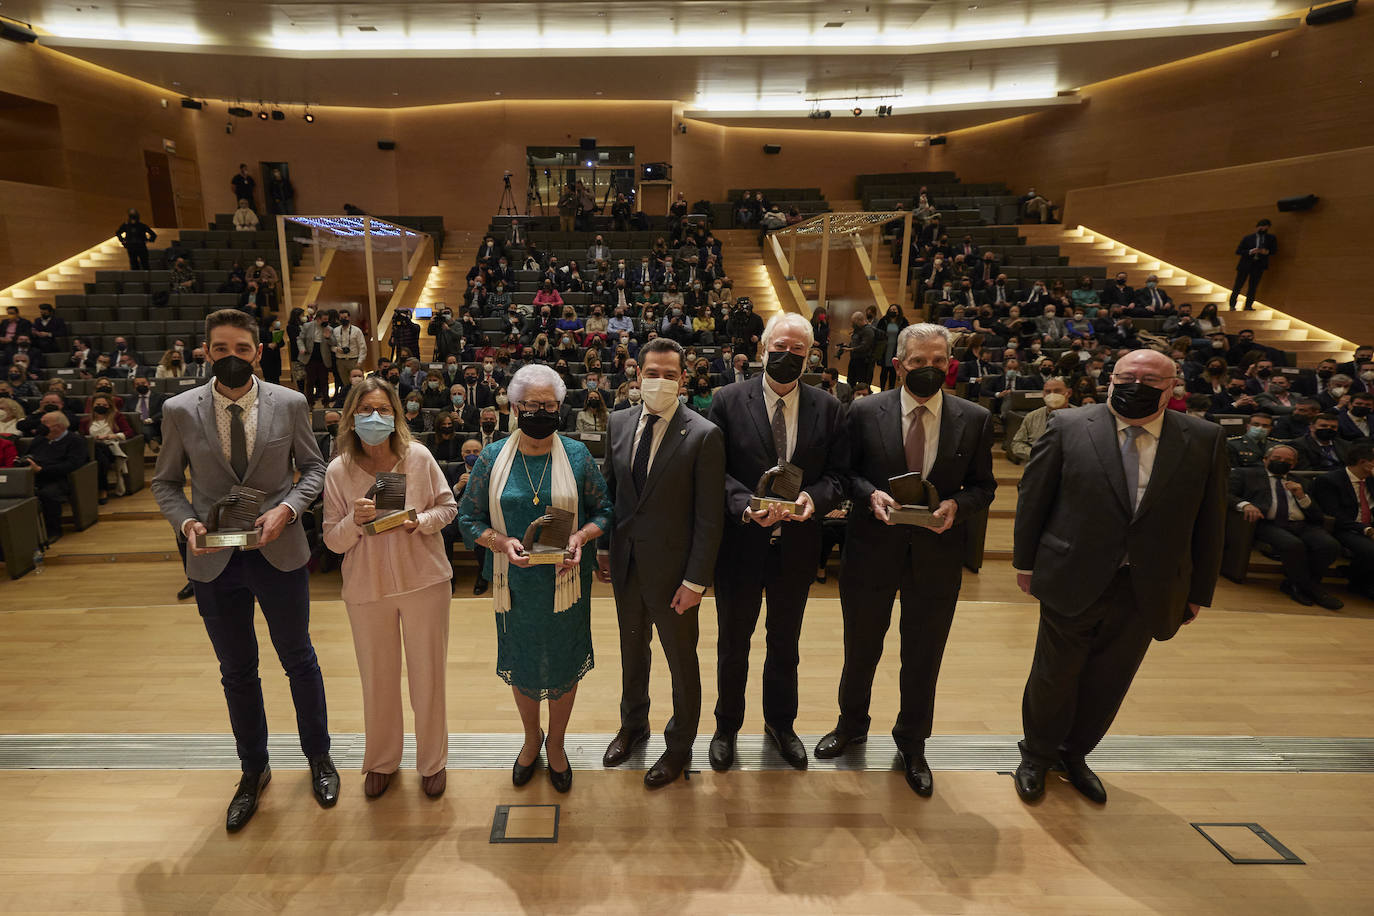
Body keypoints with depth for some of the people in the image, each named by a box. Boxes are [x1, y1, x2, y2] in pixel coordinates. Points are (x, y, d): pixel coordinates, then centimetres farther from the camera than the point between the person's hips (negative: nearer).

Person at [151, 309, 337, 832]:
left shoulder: (290, 404, -6)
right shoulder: (180, 411, -4)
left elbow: (313, 467, 0)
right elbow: (165, 482, 5)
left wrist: (287, 508, -17)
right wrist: (187, 522, -14)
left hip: (280, 553, -1)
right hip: (214, 560, 1)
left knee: (299, 660, 13)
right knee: (237, 672, 16)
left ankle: (318, 758, 35)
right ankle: (253, 771, 37)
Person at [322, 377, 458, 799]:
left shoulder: (418, 456, -7)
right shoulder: (338, 471, -5)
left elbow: (448, 506, 1)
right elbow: (333, 541, -2)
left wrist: (421, 521, -17)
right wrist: (355, 520, -21)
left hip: (424, 580, -1)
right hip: (367, 587, 1)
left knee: (428, 676, 10)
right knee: (377, 680, 16)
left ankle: (433, 761, 31)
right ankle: (381, 761, 40)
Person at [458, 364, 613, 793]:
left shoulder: (577, 455, -5)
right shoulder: (493, 458, -4)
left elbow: (603, 510, 0)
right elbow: (469, 518, -2)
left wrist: (582, 536, -20)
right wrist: (502, 542, -20)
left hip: (566, 579, 0)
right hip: (515, 582, 1)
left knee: (564, 662, 13)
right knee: (520, 662, 17)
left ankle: (556, 743, 39)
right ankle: (531, 737, 45)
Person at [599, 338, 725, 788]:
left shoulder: (704, 435, -16)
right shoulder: (619, 422, 1)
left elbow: (710, 516, -15)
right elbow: (609, 489, 9)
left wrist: (696, 580, -16)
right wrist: (604, 548, 6)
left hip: (672, 569, -5)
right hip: (626, 564, 5)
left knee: (681, 659, 14)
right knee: (631, 650, 24)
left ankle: (680, 746, 36)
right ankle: (633, 725, 48)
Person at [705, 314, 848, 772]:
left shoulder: (828, 409, -1)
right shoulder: (728, 400, -7)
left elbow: (838, 475, -1)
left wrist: (813, 498, -21)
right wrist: (746, 505, -25)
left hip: (797, 545, 2)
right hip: (740, 543, -2)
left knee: (785, 643, 22)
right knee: (733, 644, 17)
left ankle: (780, 723, 46)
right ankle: (727, 727, 41)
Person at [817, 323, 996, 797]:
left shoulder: (975, 420, -3)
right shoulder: (865, 412, -6)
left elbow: (983, 486, 4)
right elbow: (847, 471, 1)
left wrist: (957, 506, -17)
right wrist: (871, 495, -19)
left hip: (938, 555, 1)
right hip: (872, 549, 0)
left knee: (923, 657, 15)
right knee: (860, 649, 18)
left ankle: (912, 744, 40)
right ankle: (851, 725, 45)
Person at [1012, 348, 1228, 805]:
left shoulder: (1204, 440, -1)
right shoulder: (1069, 427, -7)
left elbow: (1209, 522, 4)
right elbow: (1033, 498, -2)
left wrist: (1198, 591, 5)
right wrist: (1025, 562, 0)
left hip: (1147, 591, 2)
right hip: (1072, 581, -2)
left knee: (1108, 683, 17)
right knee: (1054, 678, 13)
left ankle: (1075, 754, 42)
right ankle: (1037, 754, 37)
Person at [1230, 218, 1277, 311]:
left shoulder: (1271, 238, 8)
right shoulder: (1248, 238, 1)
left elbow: (1274, 251, 11)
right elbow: (1238, 251, -1)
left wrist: (1267, 252, -11)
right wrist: (1250, 251, -17)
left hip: (1259, 265, 2)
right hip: (1245, 264, -2)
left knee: (1253, 286, 0)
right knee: (1238, 285, 0)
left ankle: (1248, 306, 4)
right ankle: (1232, 305, 8)